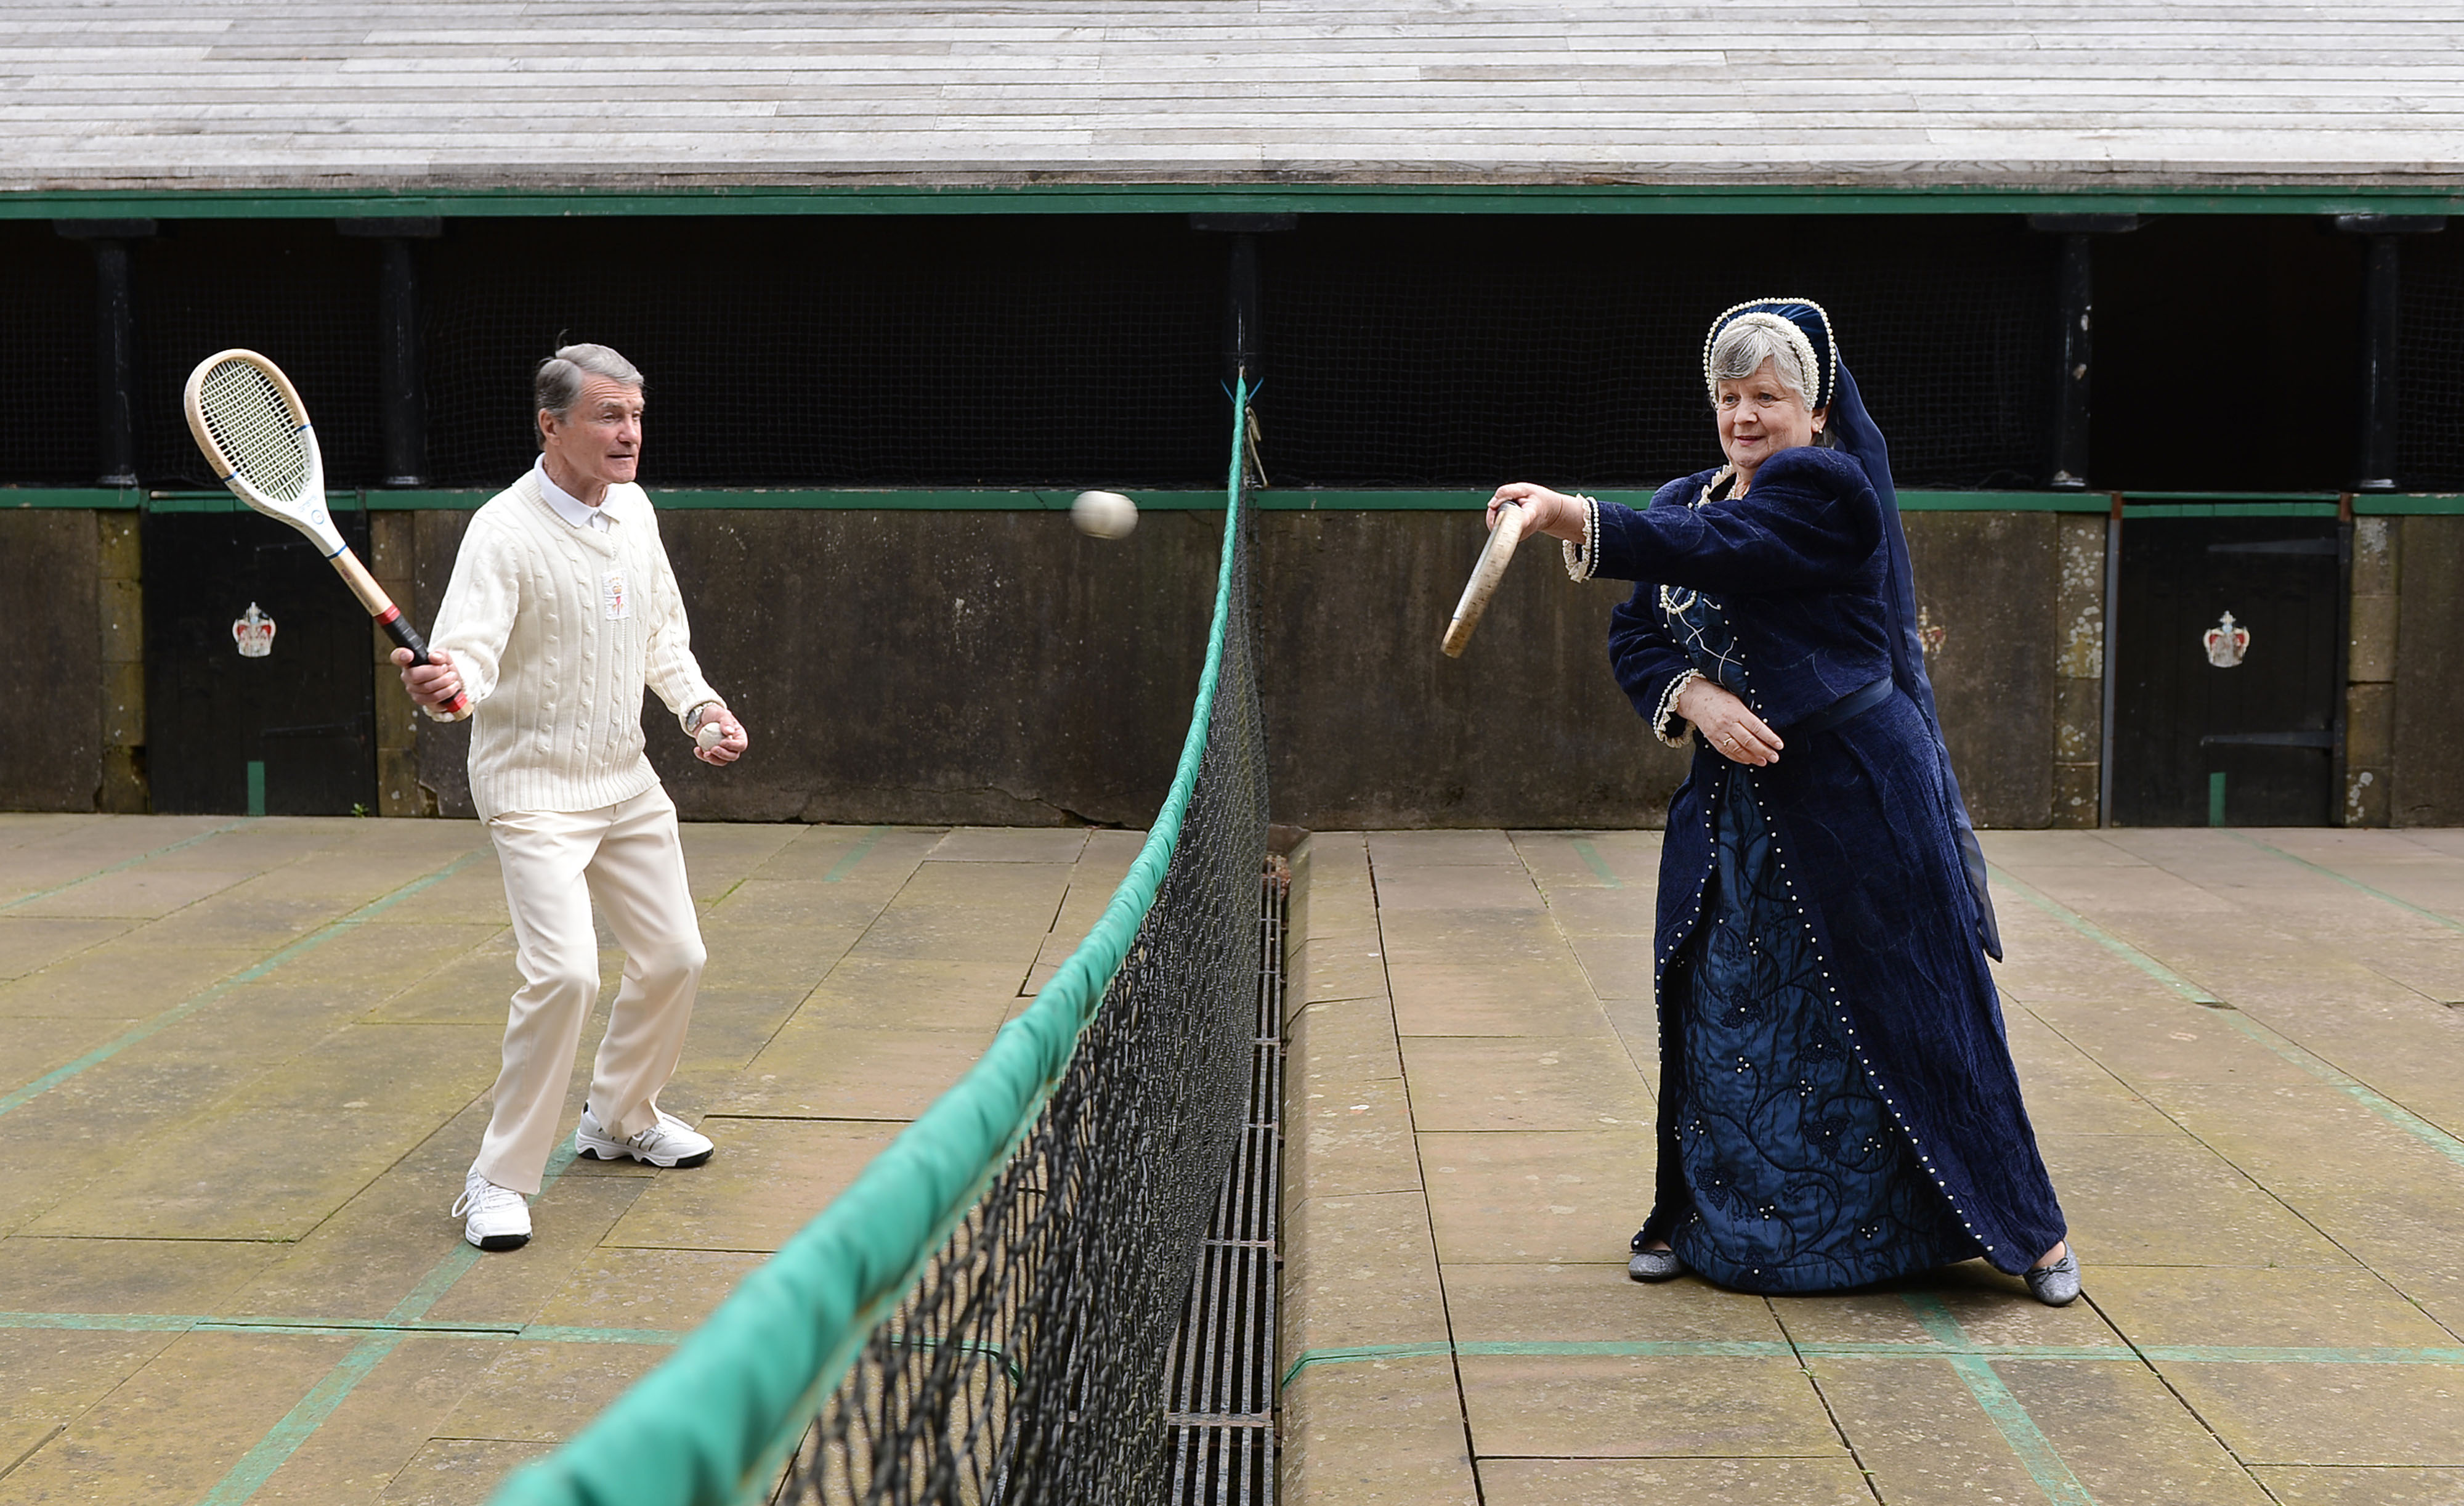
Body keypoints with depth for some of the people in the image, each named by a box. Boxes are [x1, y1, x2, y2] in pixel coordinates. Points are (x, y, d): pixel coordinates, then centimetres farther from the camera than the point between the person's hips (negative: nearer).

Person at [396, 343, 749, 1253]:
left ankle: (620, 1118, 40)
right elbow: (469, 649, -30)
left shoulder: (634, 510, 4)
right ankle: (499, 1181, -5)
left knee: (674, 957, 14)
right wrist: (444, 680, -51)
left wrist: (699, 705, 5)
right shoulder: (504, 532, -18)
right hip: (534, 789, -8)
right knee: (564, 973, -21)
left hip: (627, 782, 8)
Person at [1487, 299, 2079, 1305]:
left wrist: (1579, 520, -41)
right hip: (1734, 803, 6)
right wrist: (1695, 698, -15)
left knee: (1907, 1010, 1)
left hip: (1854, 802, -6)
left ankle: (2027, 1228, 17)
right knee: (1720, 1014, 9)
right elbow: (1636, 637, 4)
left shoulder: (1830, 489, -11)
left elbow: (1712, 548, -29)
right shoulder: (1685, 499, 12)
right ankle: (1697, 1217, 26)